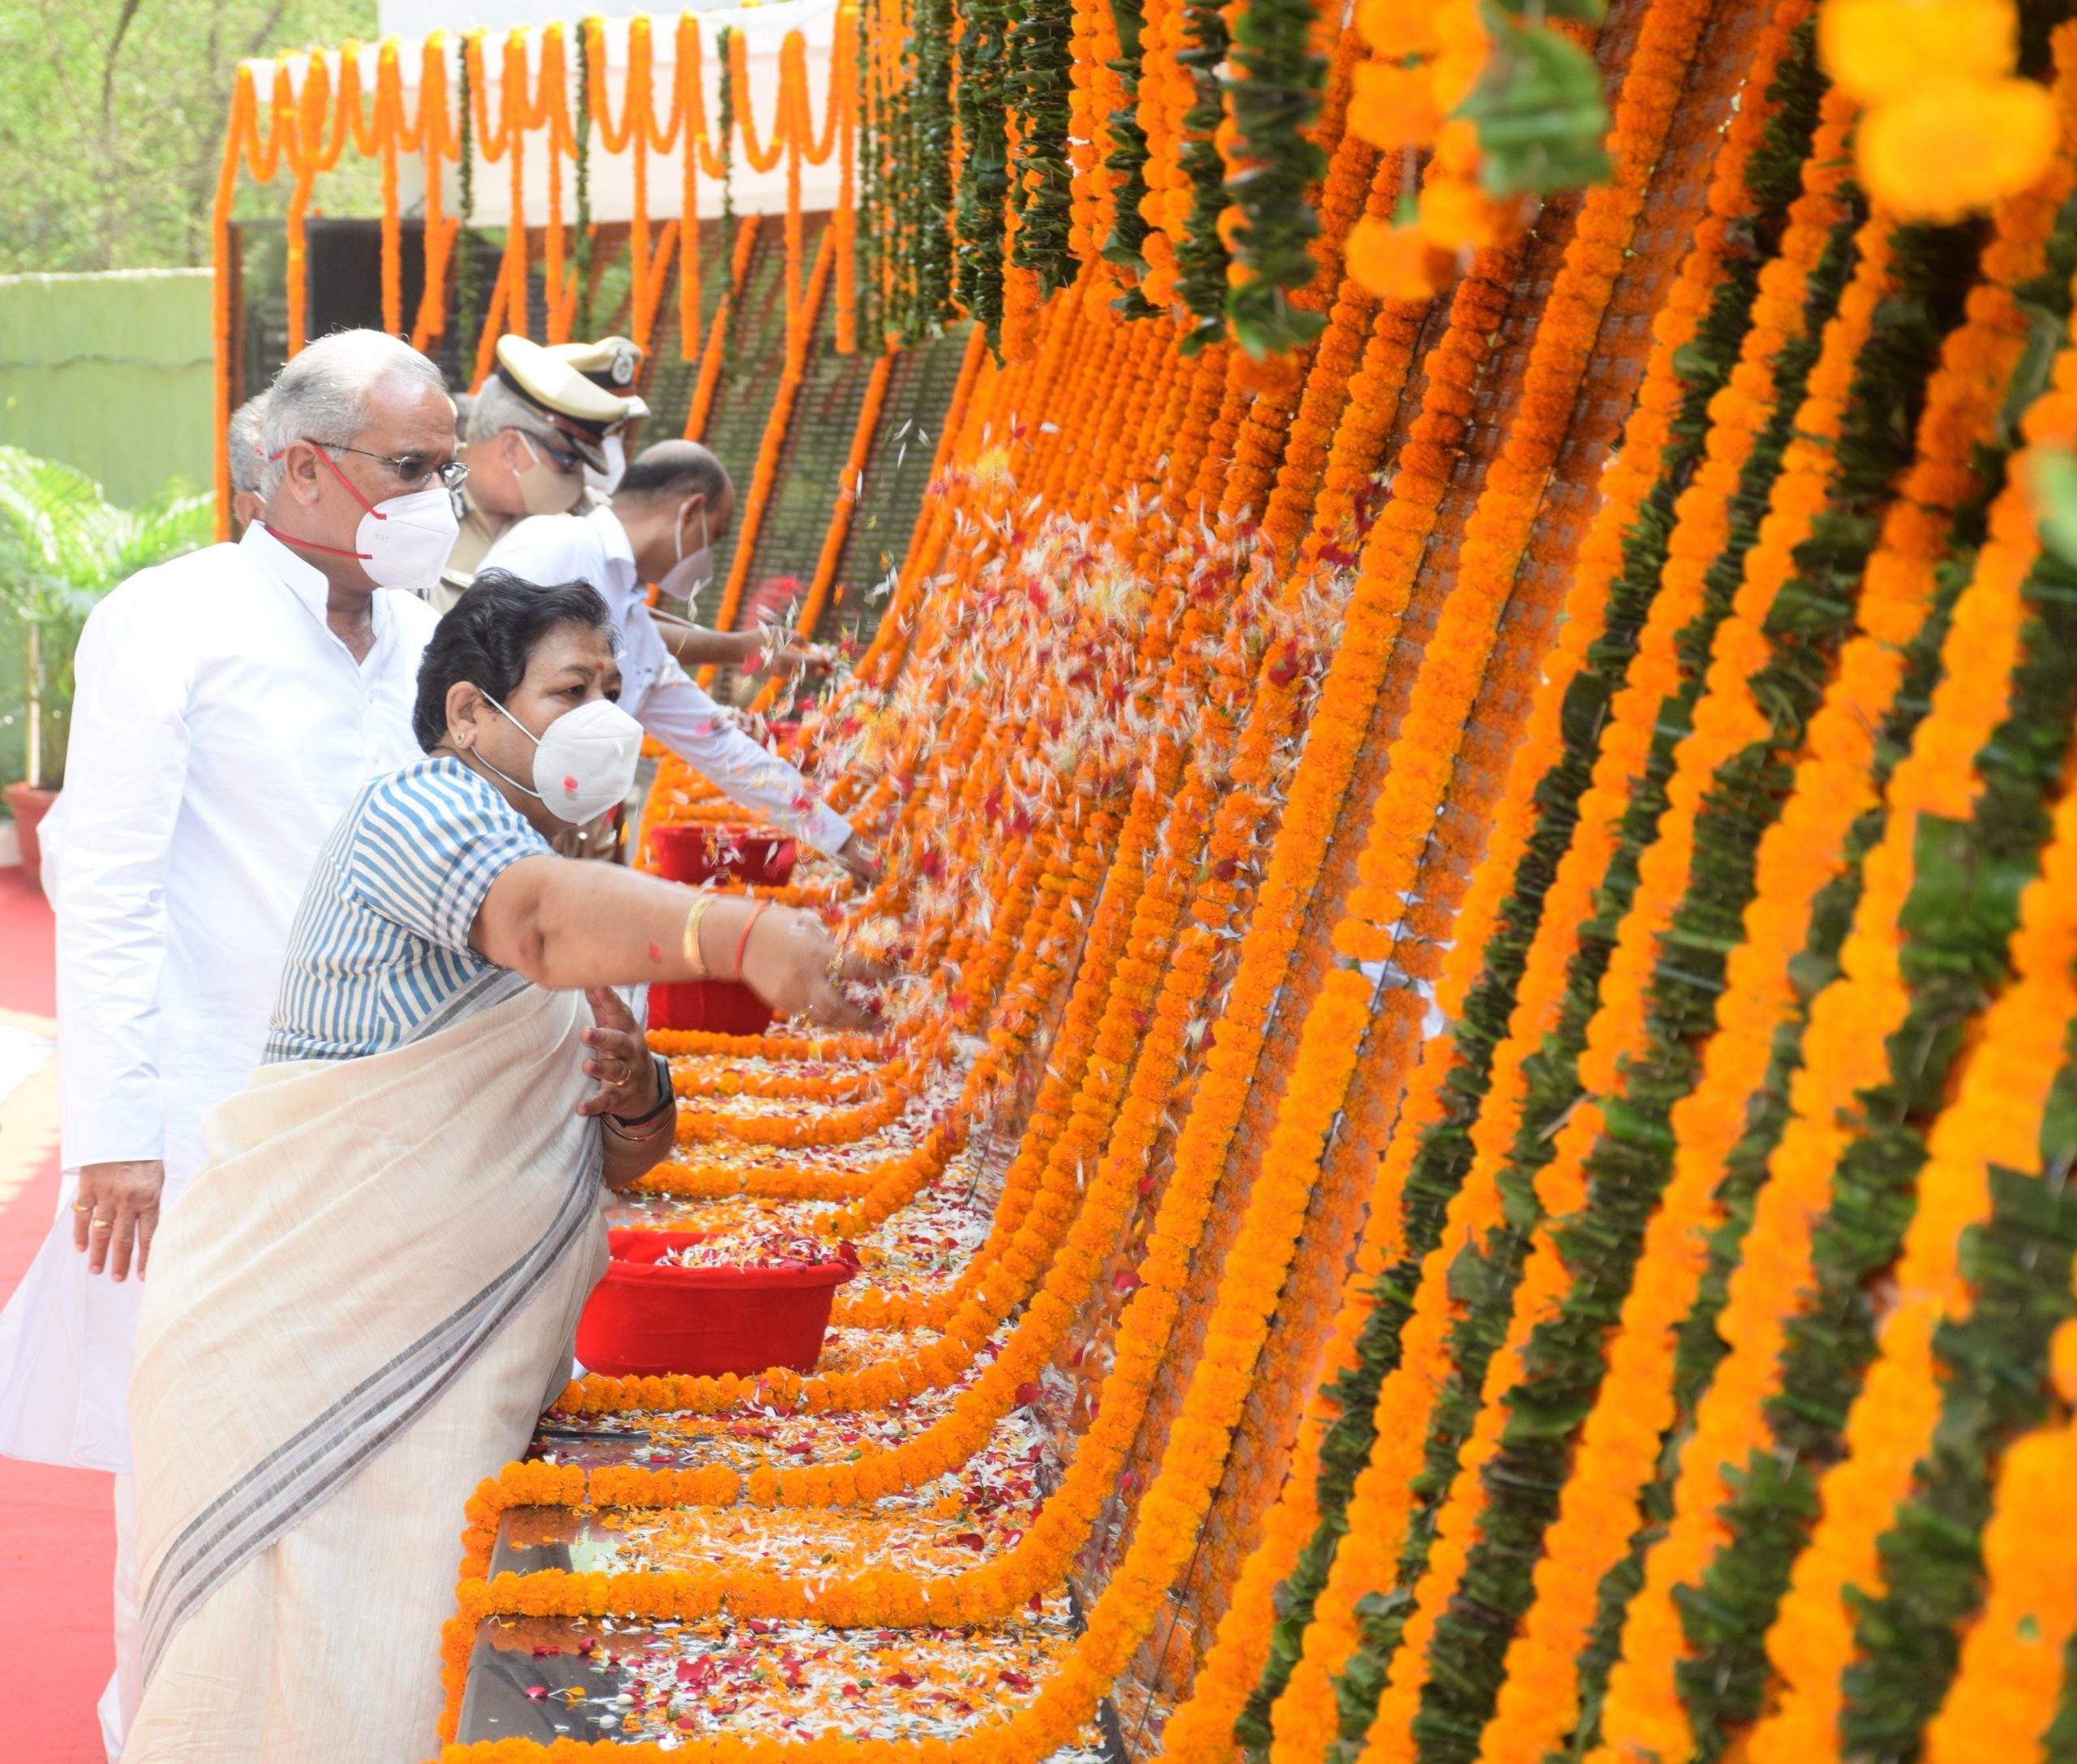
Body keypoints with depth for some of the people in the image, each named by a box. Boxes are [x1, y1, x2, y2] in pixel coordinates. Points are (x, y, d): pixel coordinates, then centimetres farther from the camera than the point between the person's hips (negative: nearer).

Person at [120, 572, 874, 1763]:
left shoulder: (590, 903, 20)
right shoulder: (425, 809, -6)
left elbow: (621, 1162, 22)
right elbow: (540, 916, -30)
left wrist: (639, 1101, -2)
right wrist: (744, 937, -46)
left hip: (470, 1371, 8)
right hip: (317, 1321, -8)